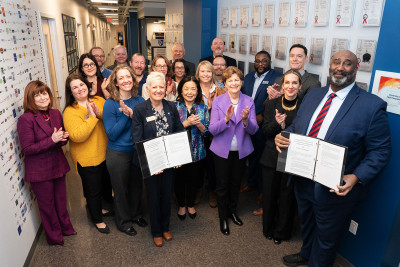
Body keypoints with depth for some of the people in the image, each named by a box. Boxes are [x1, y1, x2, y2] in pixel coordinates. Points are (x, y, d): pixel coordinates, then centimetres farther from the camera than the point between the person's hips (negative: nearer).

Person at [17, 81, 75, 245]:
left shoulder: (55, 113, 2)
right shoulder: (25, 119, -18)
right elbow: (27, 149, -19)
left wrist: (63, 138, -9)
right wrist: (52, 140, -26)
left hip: (58, 165, 5)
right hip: (40, 171, -5)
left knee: (61, 199, 20)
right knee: (47, 204, 14)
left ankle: (65, 227, 43)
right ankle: (54, 236, 35)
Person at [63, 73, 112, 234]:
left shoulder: (99, 100, 0)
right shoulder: (70, 111, -14)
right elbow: (77, 136, -26)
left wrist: (100, 113, -23)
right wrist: (92, 117, -27)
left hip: (106, 153, 6)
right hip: (87, 159, -5)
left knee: (107, 184, 24)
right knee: (93, 190, 10)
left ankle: (101, 208, 51)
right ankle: (97, 219, 34)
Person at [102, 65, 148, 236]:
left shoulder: (140, 100, -3)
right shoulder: (110, 104, -15)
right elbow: (112, 134, -19)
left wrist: (132, 114, -22)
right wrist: (125, 115, -27)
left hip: (137, 150, 4)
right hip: (118, 154, -4)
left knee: (136, 185, 20)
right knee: (121, 189, 13)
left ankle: (136, 214, 45)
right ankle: (124, 221, 36)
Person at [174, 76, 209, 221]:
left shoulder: (203, 108, -1)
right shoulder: (174, 107, -7)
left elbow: (207, 131, -1)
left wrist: (198, 124, -21)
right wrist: (187, 123, -23)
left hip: (197, 152, 2)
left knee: (193, 179, 17)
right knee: (179, 179, 15)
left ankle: (191, 204, 42)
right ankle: (181, 205, 39)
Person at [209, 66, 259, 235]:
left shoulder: (249, 101, -4)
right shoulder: (218, 101, -10)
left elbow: (254, 130, -9)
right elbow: (212, 130, -15)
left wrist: (245, 120, -29)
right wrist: (226, 118, -32)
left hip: (241, 150, 2)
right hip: (222, 150, -2)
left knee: (236, 183, 19)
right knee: (222, 185, 11)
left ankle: (232, 211, 43)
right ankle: (223, 217, 32)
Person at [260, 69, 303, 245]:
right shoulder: (271, 104, -1)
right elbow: (265, 130, -2)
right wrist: (276, 123, -20)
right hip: (271, 157, 2)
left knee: (287, 196, 10)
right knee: (269, 195, 13)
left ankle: (281, 232, 33)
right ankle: (268, 228, 37)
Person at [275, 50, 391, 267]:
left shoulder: (372, 105, -15)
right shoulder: (312, 95, 3)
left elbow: (380, 151, -14)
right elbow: (296, 126, 10)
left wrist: (356, 178, -27)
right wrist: (282, 136, -12)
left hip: (335, 190, -5)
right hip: (303, 181, 6)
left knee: (326, 240, 19)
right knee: (306, 225, 31)